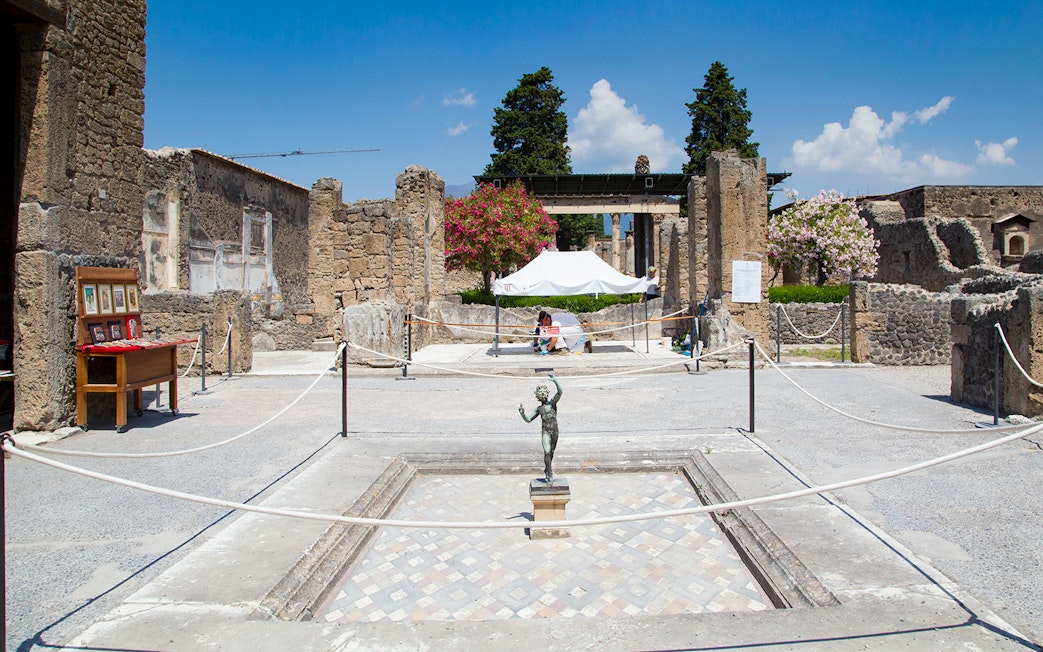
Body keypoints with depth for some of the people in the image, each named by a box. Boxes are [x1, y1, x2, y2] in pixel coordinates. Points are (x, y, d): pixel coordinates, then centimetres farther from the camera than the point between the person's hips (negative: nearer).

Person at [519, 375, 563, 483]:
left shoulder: (552, 403, 2)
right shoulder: (539, 408, 10)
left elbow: (560, 392, -14)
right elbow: (528, 419, 10)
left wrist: (555, 381, -23)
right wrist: (522, 412, -4)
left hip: (555, 431, 0)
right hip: (546, 432, 0)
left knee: (551, 452, 12)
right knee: (547, 452, -14)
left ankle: (547, 470, 31)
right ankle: (549, 474, -12)